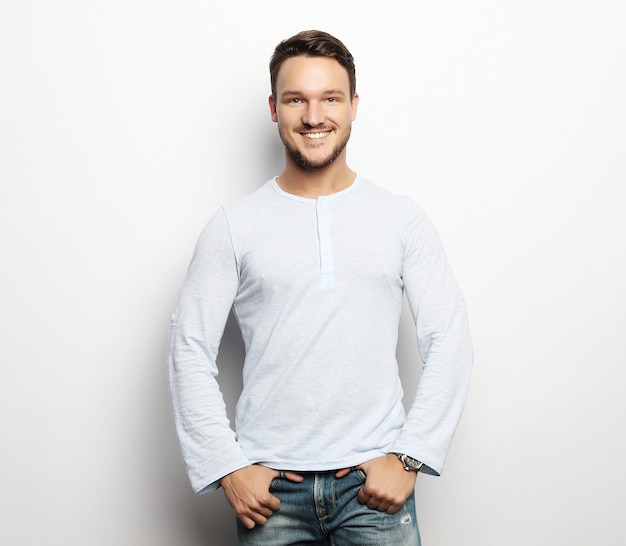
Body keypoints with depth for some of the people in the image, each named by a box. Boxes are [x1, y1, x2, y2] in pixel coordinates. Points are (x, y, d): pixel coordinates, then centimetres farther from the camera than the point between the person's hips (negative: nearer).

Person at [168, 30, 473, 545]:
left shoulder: (403, 219, 3)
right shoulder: (234, 226, 2)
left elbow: (448, 342, 2)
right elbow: (190, 350, 1)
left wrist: (409, 456, -6)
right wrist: (226, 467, -5)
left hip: (374, 484, 0)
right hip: (269, 487, 0)